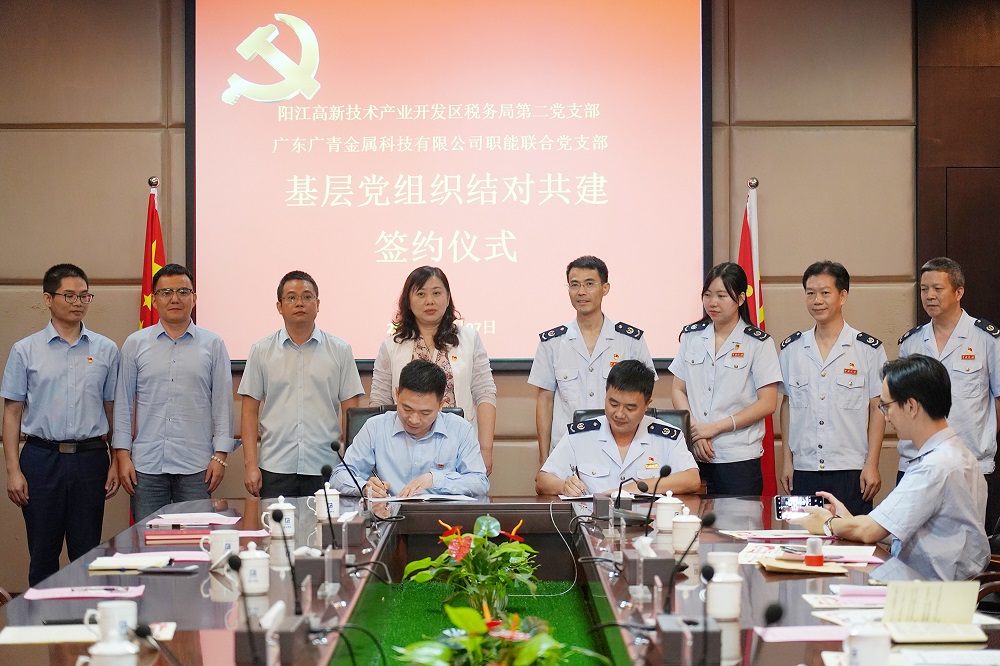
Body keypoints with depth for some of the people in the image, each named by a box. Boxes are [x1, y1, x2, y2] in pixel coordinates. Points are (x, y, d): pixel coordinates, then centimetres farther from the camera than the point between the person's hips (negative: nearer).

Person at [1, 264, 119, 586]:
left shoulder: (106, 350, 5)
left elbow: (113, 410, 9)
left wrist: (117, 463, 3)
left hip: (90, 459, 1)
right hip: (42, 459, -1)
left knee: (87, 554, 6)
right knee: (43, 556, 5)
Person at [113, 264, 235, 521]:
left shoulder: (213, 345, 6)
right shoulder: (135, 344, 8)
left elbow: (223, 403, 5)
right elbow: (123, 404, 9)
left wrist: (220, 455, -1)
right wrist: (123, 455, 2)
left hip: (196, 467, -1)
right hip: (146, 465, 1)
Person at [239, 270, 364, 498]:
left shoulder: (340, 351, 7)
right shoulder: (261, 351, 7)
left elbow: (350, 412, 6)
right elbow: (250, 411, 6)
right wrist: (250, 464, -3)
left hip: (325, 469, 0)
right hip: (275, 469, 0)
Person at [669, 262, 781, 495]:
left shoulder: (759, 343, -1)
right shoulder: (691, 336, 11)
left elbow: (767, 404, -6)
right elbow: (678, 391, 10)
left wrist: (715, 427, -10)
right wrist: (695, 433, -6)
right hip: (694, 456, 3)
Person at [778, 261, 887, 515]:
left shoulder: (869, 349, 0)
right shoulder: (791, 349, 9)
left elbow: (877, 409, 1)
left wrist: (871, 465, -5)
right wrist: (787, 460, 9)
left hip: (851, 472, -3)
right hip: (803, 472, 3)